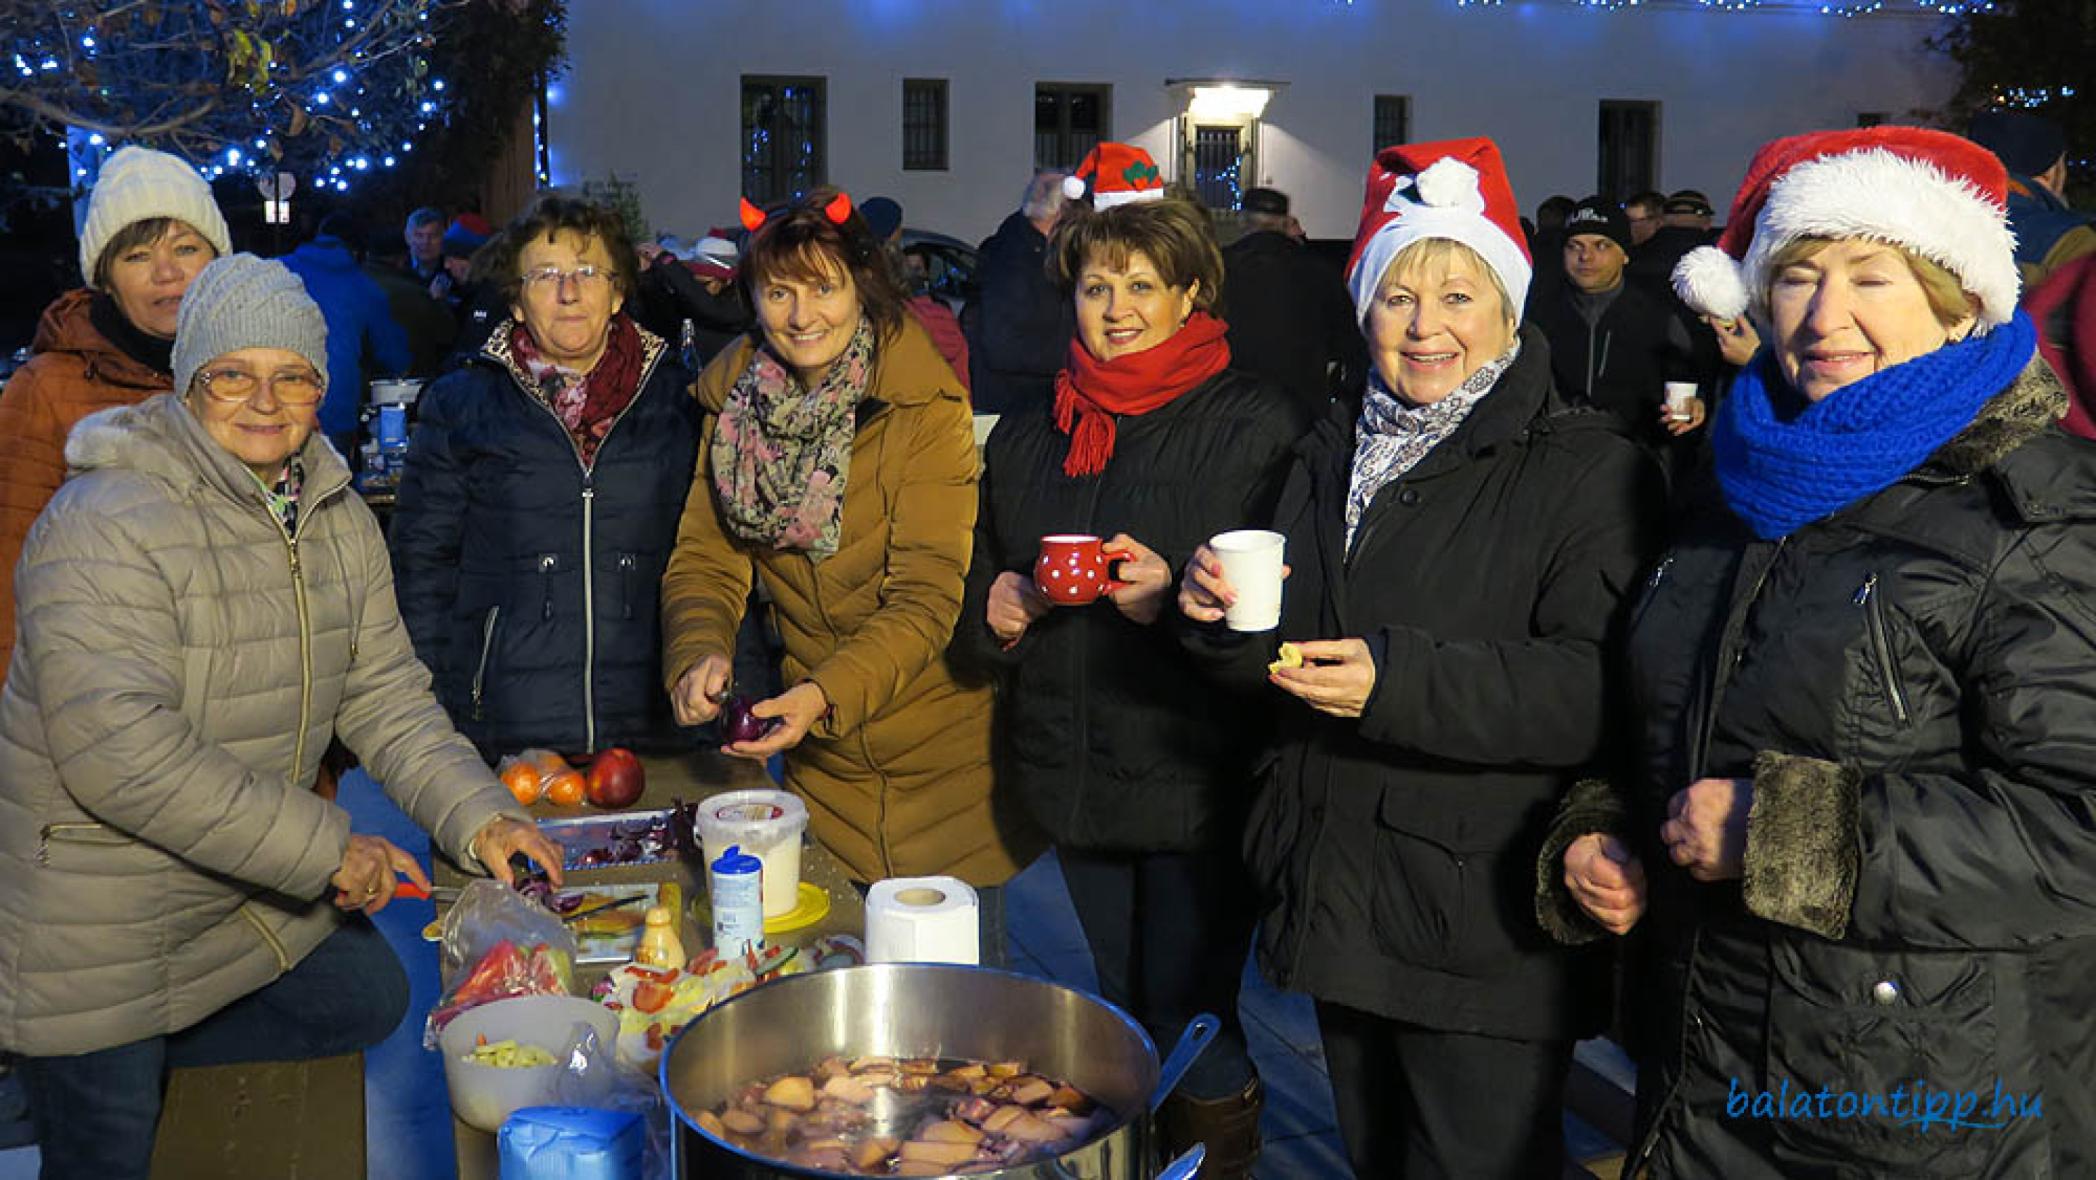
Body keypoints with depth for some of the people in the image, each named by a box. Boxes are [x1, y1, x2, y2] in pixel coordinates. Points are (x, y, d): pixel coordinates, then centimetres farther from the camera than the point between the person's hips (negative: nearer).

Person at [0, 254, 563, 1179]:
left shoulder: (338, 519, 2)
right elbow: (115, 748, -30)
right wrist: (325, 850, -28)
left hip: (254, 889, 7)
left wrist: (478, 819, -13)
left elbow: (385, 695, 2)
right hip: (95, 922, -7)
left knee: (369, 1001, 19)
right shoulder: (109, 522, -23)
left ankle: (141, 1056, 28)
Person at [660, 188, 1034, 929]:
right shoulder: (732, 405, 0)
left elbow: (929, 595, -20)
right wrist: (699, 654, -22)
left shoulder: (927, 407, -15)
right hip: (822, 762, 4)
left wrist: (827, 695, -33)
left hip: (942, 757, -3)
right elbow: (705, 560, -1)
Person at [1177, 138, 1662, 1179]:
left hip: (1483, 929, -6)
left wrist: (1403, 679, -29)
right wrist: (1225, 615, -6)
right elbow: (1291, 659, 16)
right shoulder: (1332, 453, 11)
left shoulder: (1589, 468, -9)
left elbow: (1596, 694, -20)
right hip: (1335, 893, 6)